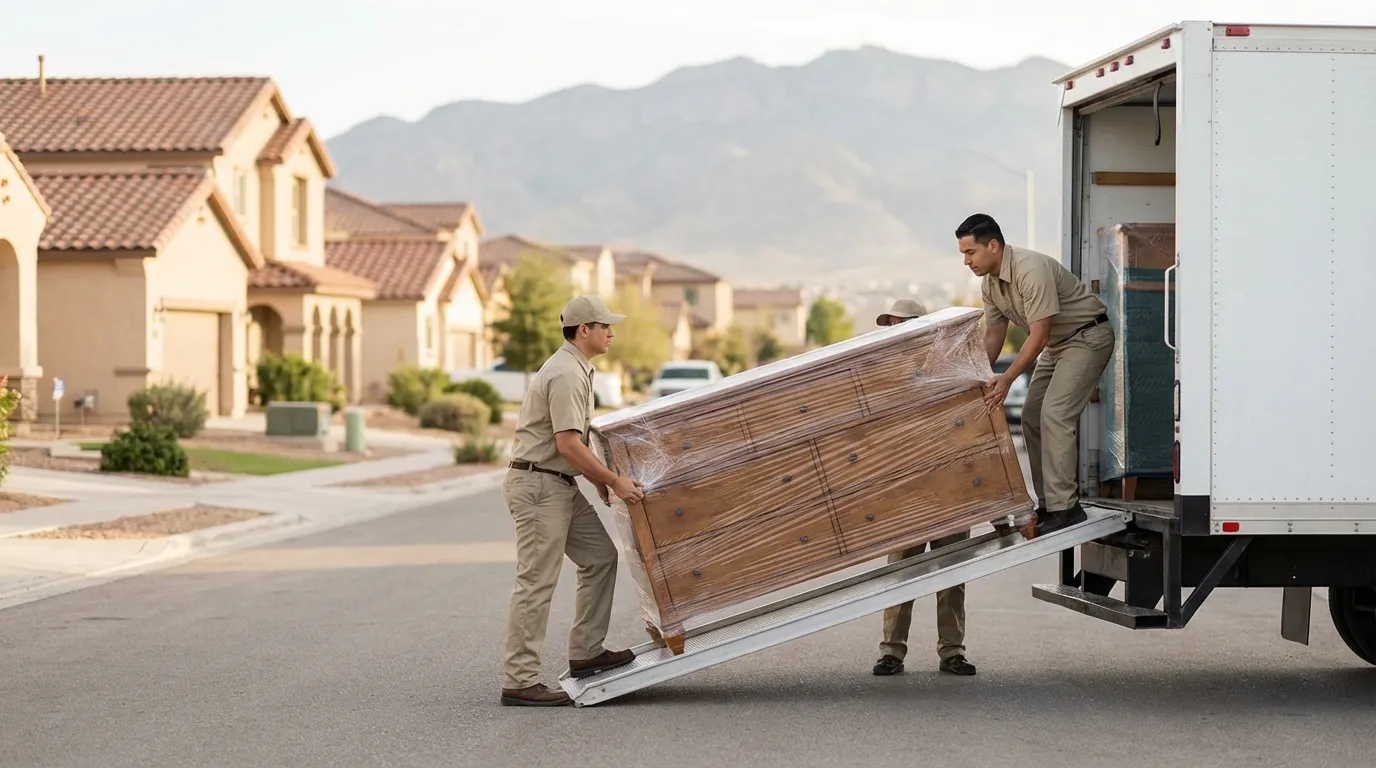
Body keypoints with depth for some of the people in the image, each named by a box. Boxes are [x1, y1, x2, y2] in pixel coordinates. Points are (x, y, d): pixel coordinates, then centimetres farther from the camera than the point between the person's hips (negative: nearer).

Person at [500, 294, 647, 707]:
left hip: (559, 485, 11)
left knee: (600, 556, 13)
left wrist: (599, 479, 21)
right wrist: (614, 480, -17)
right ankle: (519, 682, -6)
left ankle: (586, 653, 18)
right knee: (536, 582, -8)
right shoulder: (567, 374, -18)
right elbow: (567, 444, -24)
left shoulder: (575, 369, 16)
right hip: (538, 484, -11)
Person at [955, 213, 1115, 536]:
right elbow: (993, 334, 10)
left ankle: (1065, 507, -21)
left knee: (1055, 414, -20)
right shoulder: (991, 282, 0)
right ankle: (1048, 504, 12)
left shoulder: (1031, 270, -30)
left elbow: (1038, 336, -30)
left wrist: (1007, 379, -31)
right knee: (1031, 417, 6)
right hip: (1057, 343, 10)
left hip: (1088, 337, -10)